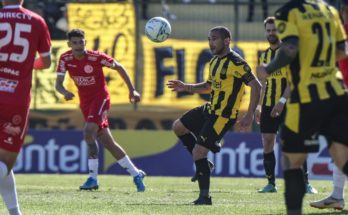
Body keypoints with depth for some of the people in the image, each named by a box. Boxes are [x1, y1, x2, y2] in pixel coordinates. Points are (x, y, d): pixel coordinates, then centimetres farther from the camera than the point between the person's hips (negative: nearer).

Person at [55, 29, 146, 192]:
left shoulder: (96, 57, -19)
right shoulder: (65, 59, -9)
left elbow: (119, 67, -5)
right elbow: (58, 84, -10)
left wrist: (132, 90, -7)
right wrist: (64, 92, -34)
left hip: (100, 98, -5)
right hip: (85, 102, 5)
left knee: (88, 132, -26)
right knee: (107, 142, 7)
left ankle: (93, 178, -21)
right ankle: (136, 174, 19)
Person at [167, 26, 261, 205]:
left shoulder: (236, 63, -18)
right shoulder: (214, 61, 10)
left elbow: (256, 87, -19)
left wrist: (249, 115, -22)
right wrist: (186, 87, 12)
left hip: (223, 116, -10)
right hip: (210, 109, 10)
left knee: (198, 152, -13)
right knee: (178, 127, 19)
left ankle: (205, 197, -5)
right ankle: (202, 162, 23)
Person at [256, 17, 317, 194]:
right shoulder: (264, 55, 13)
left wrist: (282, 101, -22)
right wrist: (259, 106, 15)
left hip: (286, 105, -6)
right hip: (269, 105, 6)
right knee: (267, 144, 2)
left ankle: (305, 183, -6)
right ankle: (271, 183, 9)